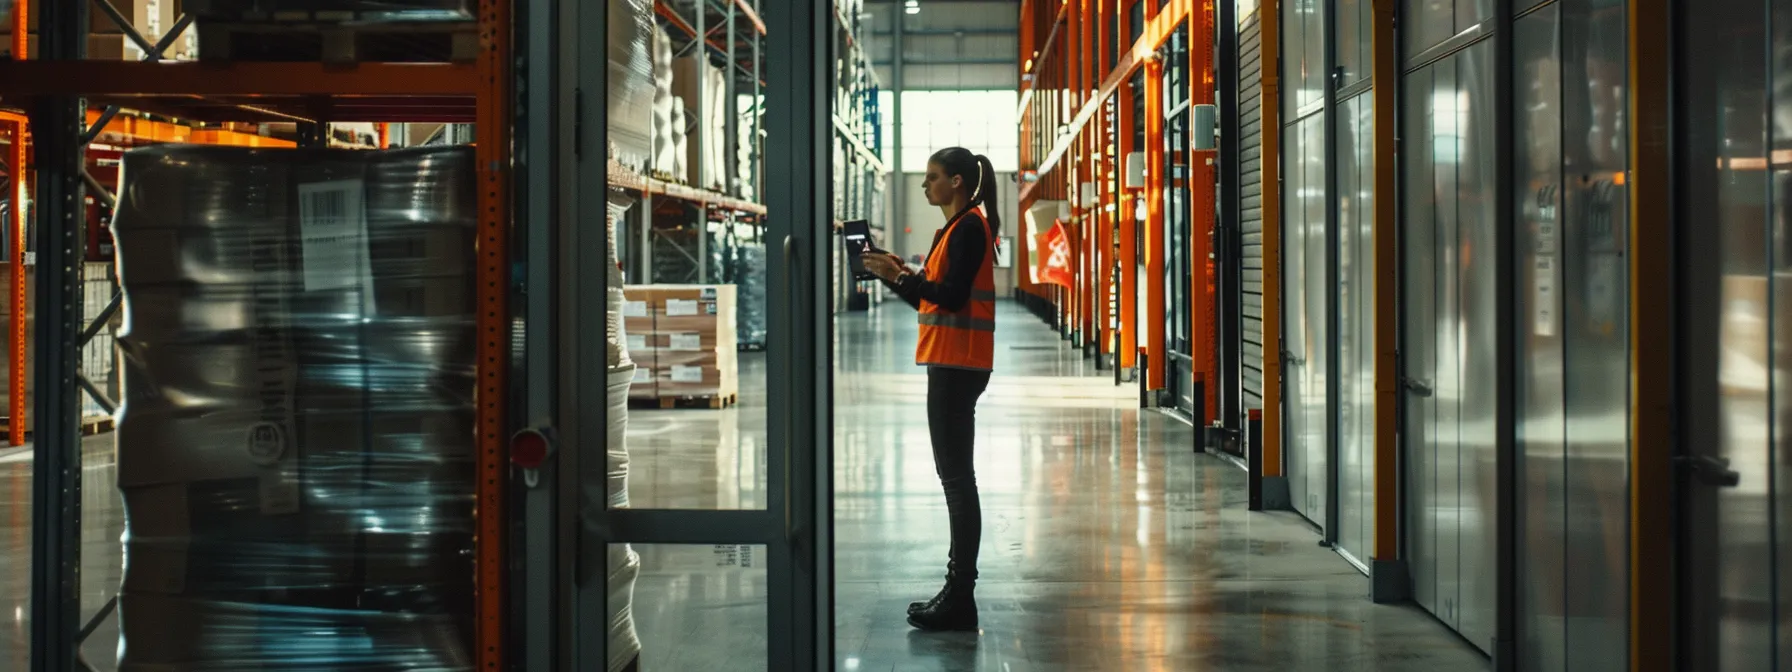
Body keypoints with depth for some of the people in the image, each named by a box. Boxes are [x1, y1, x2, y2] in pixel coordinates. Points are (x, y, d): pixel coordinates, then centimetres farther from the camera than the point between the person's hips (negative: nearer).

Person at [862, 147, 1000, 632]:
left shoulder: (970, 227, -11)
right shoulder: (954, 229, 19)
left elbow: (952, 296, -20)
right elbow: (930, 300, 19)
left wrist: (902, 277, -14)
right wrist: (899, 275, 6)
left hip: (959, 365, -10)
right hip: (949, 364, 10)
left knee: (956, 476, -9)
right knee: (955, 475, 11)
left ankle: (961, 598, -8)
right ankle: (957, 590, 16)